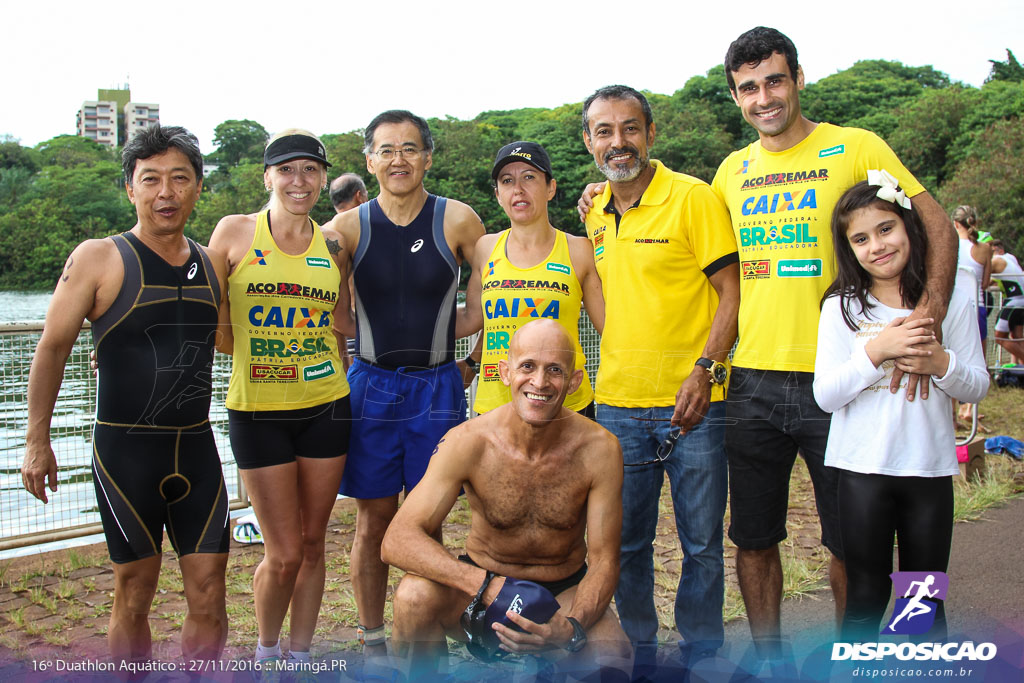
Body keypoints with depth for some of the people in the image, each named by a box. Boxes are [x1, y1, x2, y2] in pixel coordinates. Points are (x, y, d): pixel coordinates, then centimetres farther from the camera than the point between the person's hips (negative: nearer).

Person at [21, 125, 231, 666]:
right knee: (134, 594, 7)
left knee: (209, 595, 5)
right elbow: (52, 348, -2)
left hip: (196, 448, 4)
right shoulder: (98, 259, -6)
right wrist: (37, 440, -2)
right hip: (126, 451, -3)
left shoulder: (212, 264, 7)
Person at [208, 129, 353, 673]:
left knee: (312, 543, 11)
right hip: (258, 411, -2)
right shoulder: (235, 232, -1)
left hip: (325, 407, 3)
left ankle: (300, 657, 30)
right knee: (284, 554, 0)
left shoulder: (331, 243, 6)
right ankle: (266, 652, 29)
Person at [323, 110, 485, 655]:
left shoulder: (457, 220, -3)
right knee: (373, 520, 8)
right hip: (371, 385, 1)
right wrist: (366, 336, -5)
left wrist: (446, 332, -1)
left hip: (437, 387, 0)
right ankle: (371, 643, 23)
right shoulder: (348, 227, -1)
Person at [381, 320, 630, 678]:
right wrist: (487, 585, -38)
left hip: (564, 590, 1)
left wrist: (571, 628, -32)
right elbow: (398, 540, -24)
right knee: (414, 595, -30)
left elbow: (604, 560, -12)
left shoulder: (598, 450, -17)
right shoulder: (467, 442, -19)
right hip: (482, 580, 0)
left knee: (612, 660, -28)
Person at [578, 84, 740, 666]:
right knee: (626, 541, 13)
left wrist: (704, 369, -19)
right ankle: (638, 651, 31)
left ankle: (701, 655, 26)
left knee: (702, 544, 7)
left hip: (691, 403, -4)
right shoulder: (596, 214, 10)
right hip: (617, 404, 5)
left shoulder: (693, 197, -7)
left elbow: (732, 291, -10)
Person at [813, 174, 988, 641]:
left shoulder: (951, 302, 0)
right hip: (862, 468, -1)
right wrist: (875, 352, -21)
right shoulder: (842, 307, -3)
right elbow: (825, 394, -8)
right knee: (866, 594, 9)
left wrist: (941, 363, -16)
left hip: (930, 468, 1)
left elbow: (977, 387, 4)